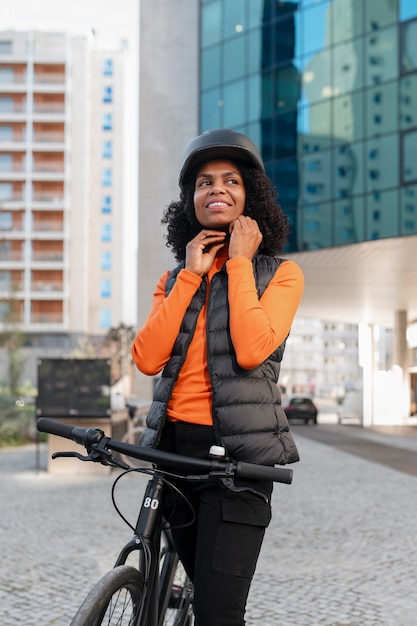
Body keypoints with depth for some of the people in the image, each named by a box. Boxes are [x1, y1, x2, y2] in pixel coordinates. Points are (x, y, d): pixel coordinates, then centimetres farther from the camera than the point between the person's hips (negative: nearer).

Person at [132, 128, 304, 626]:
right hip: (173, 445, 5)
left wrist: (240, 262, -10)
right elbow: (147, 358, -5)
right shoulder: (174, 279, 13)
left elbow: (251, 350, -19)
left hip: (237, 453, -5)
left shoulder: (280, 273, 1)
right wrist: (191, 275, -5)